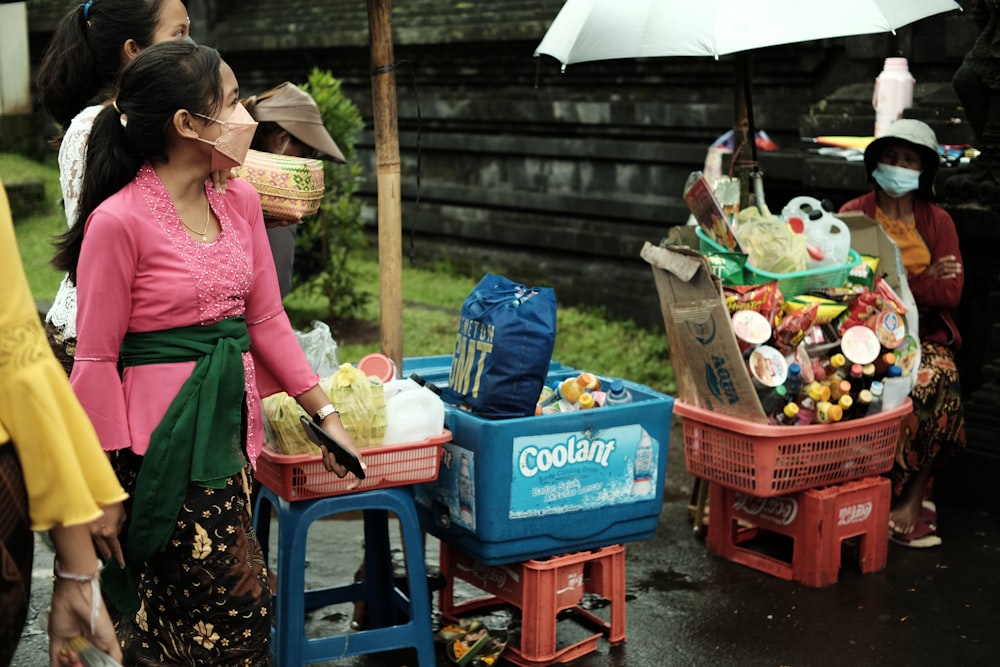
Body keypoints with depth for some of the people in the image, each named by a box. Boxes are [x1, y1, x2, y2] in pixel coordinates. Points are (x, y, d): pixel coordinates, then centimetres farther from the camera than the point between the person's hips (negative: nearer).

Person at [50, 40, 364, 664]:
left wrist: (325, 414, 8)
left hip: (227, 421, 7)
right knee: (238, 601, -3)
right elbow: (97, 358, -12)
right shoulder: (119, 221, -15)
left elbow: (267, 320, 11)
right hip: (163, 436, -6)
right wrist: (105, 474, -11)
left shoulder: (240, 201, 6)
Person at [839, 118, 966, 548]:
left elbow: (950, 294, 1)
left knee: (936, 381, -30)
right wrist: (922, 280, -8)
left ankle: (911, 498, -16)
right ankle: (912, 497, -14)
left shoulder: (938, 221, 12)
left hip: (924, 337, 2)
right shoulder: (853, 215, 6)